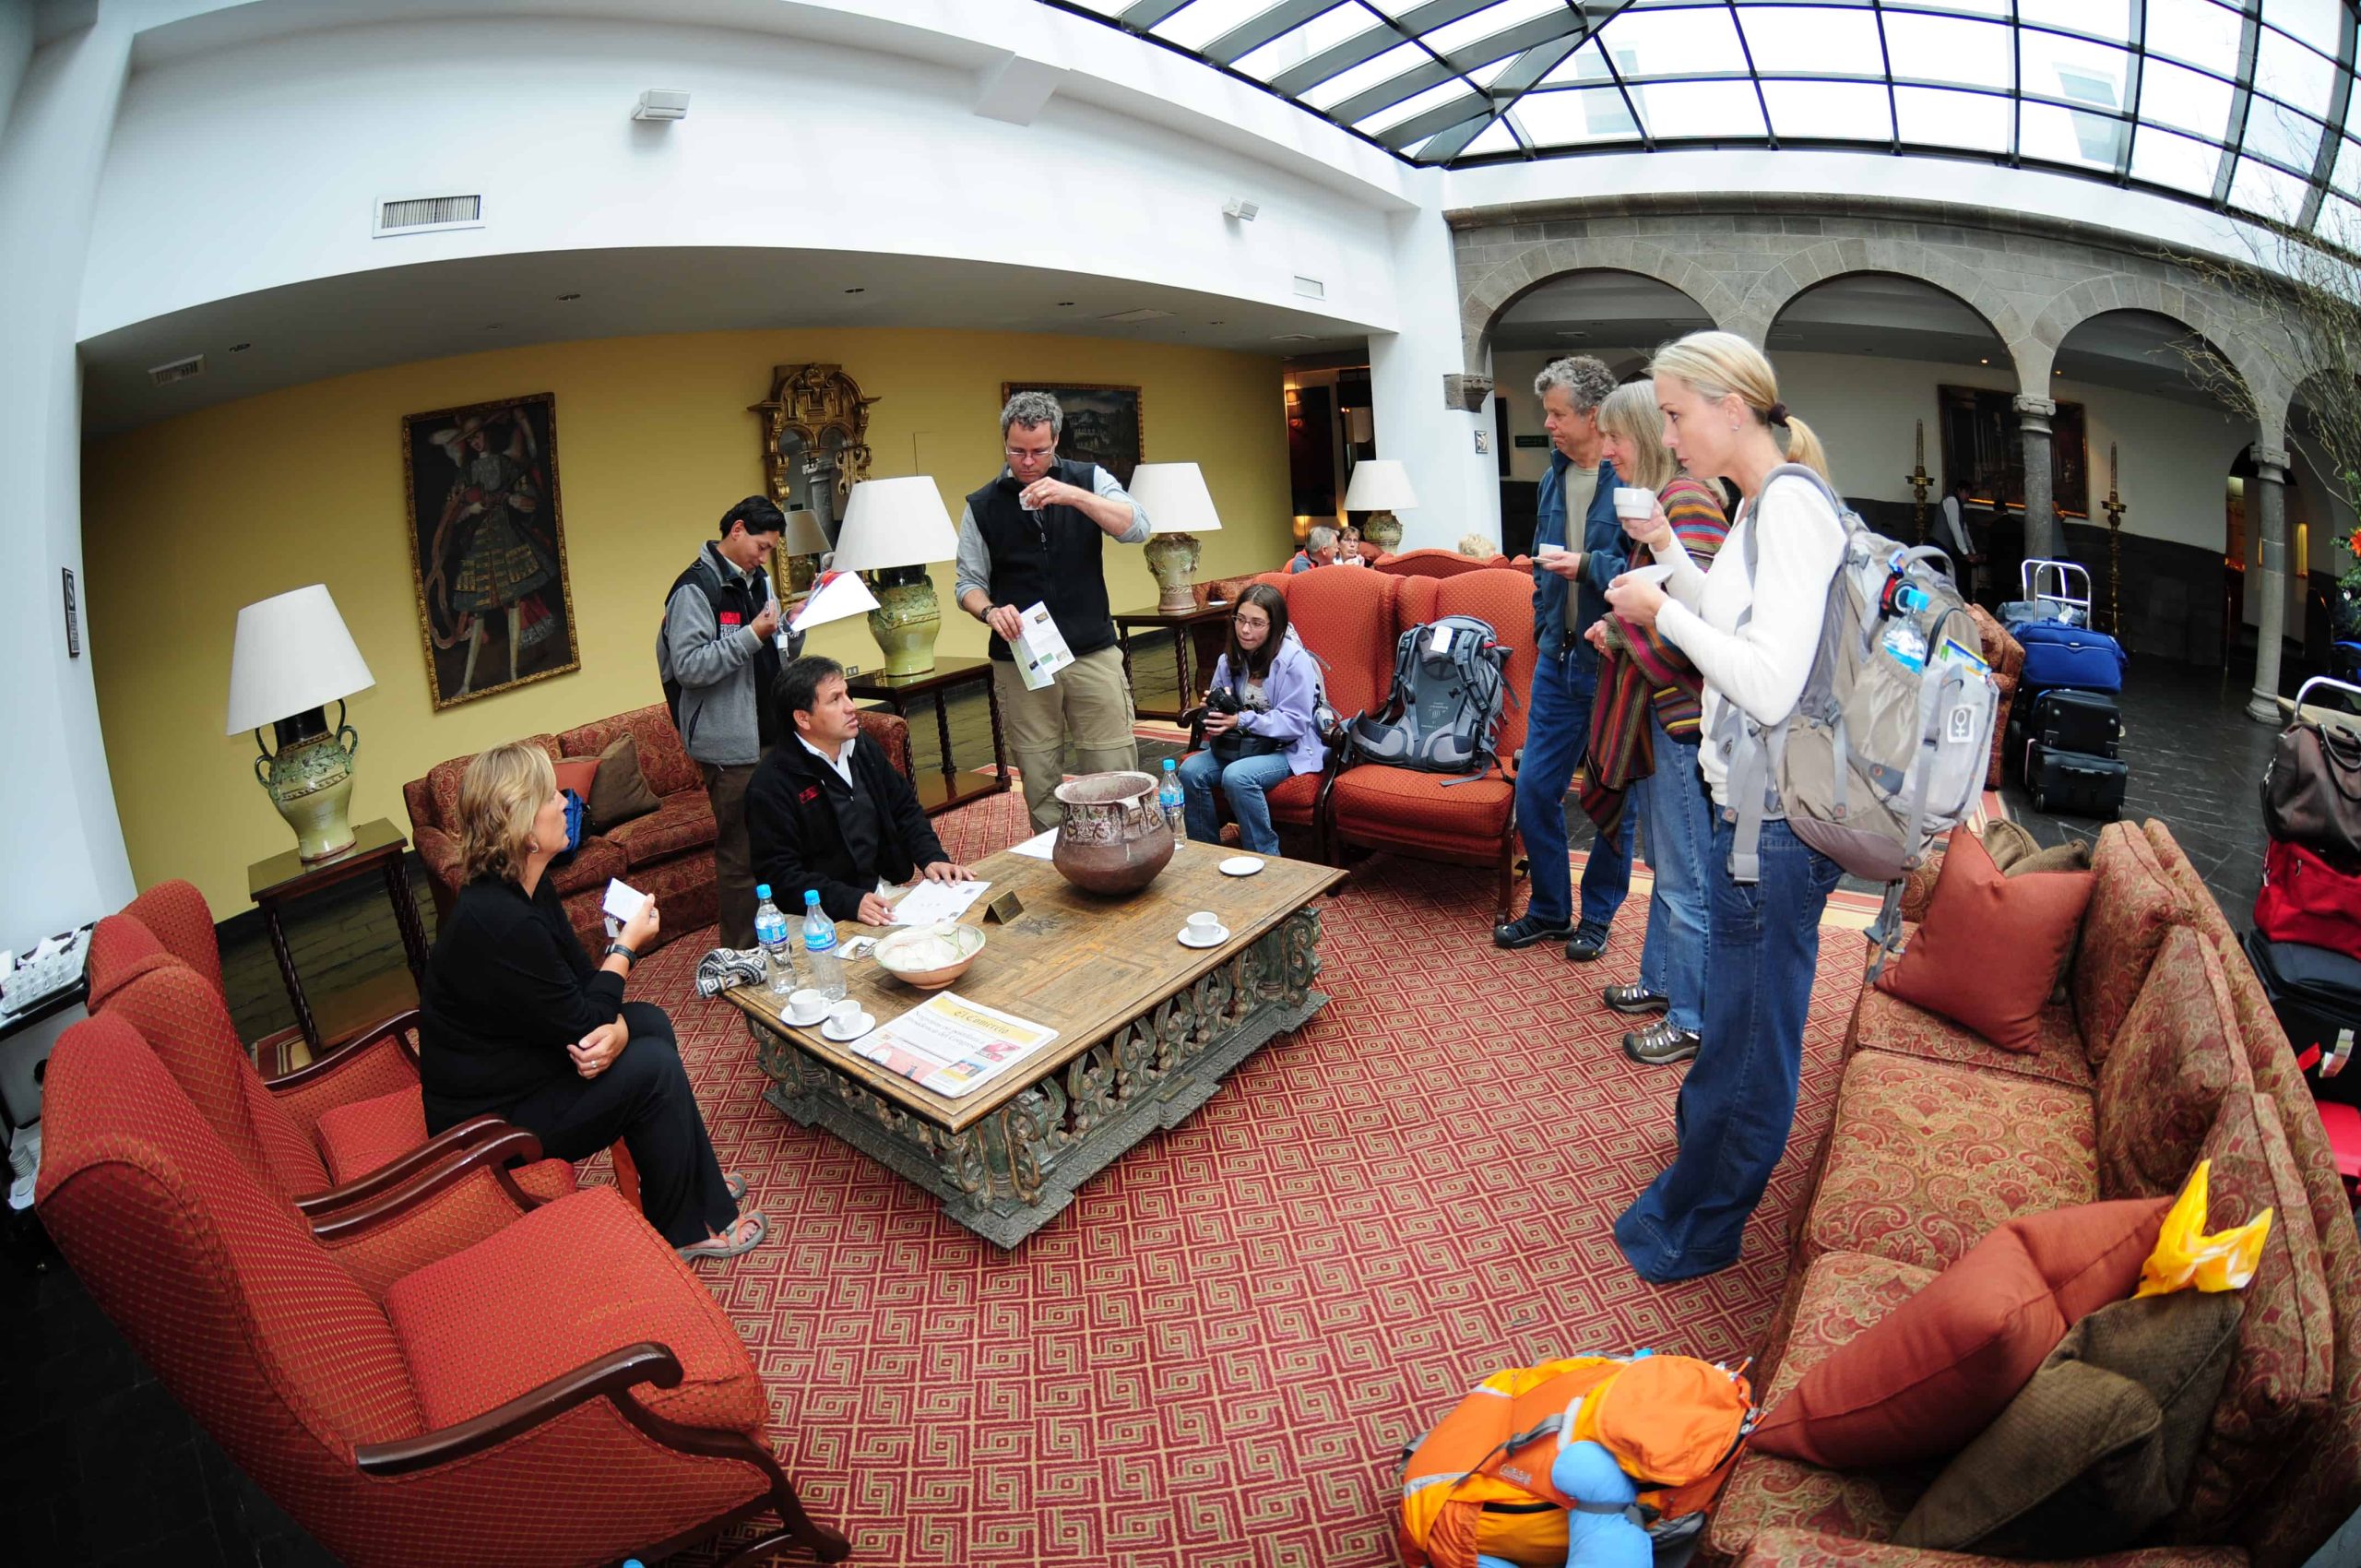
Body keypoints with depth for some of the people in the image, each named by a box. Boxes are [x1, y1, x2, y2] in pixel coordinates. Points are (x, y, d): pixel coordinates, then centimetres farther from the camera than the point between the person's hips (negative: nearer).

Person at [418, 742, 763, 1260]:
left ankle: (696, 1184, 19)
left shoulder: (531, 887, 0)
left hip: (516, 1065, 10)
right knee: (652, 1066, -15)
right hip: (489, 1120, -10)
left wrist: (614, 1029, -17)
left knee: (650, 1020, 8)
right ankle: (680, 1231, 5)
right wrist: (628, 944, -11)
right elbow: (581, 1021, -23)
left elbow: (583, 980, 3)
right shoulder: (501, 923, -32)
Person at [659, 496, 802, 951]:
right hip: (730, 745, -9)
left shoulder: (758, 581, 15)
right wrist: (752, 635, -24)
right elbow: (689, 666, -22)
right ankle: (743, 957, 9)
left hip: (770, 734, 9)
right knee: (740, 853, -2)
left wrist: (794, 631, 3)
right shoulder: (695, 588, -13)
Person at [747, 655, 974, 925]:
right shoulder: (770, 786, -13)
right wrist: (851, 902, -28)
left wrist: (932, 858, -2)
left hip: (889, 891, 7)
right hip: (831, 917, -7)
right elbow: (778, 874, -16)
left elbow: (905, 809, 17)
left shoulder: (863, 749, 9)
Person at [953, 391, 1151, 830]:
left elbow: (1137, 528, -10)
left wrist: (1072, 495, -21)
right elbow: (968, 582, 7)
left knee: (1116, 771, -1)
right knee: (1038, 778, 6)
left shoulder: (1089, 480, 4)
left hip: (1094, 654, -1)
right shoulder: (982, 506, 5)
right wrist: (990, 611, -15)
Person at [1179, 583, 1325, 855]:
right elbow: (1219, 704, 13)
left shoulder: (1295, 661, -16)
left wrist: (1242, 720, -29)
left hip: (1291, 749, -6)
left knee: (1237, 776, -34)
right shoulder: (1230, 659, 5)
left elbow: (1295, 722, -20)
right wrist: (1215, 712, -14)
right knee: (1190, 770, -18)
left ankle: (1266, 858, -18)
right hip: (1241, 743, 7)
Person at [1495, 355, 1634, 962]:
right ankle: (1549, 910, 25)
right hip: (1558, 660, 7)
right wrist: (1543, 631, 15)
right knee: (1534, 788, 9)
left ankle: (1597, 916, 25)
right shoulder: (1555, 478, 11)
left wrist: (1587, 565, -21)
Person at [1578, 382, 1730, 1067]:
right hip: (1655, 709, 11)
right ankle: (1661, 980, 37)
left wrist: (1620, 630, -12)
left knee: (1686, 878, 1)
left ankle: (1693, 1018, 14)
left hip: (1682, 713, -10)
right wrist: (1618, 625, 8)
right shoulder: (1656, 500, 14)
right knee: (1665, 862, 22)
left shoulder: (1688, 503, -17)